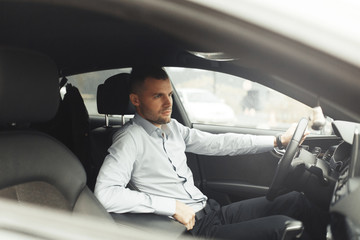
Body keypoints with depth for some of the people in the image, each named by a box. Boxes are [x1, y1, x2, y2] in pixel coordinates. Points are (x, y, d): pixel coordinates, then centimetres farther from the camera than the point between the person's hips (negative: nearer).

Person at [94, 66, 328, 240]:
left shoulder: (172, 128, 11)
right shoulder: (130, 139, -13)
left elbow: (218, 143, 17)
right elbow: (105, 193, -26)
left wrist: (277, 140, 15)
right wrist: (172, 206, -23)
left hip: (213, 210, 8)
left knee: (296, 200, 2)